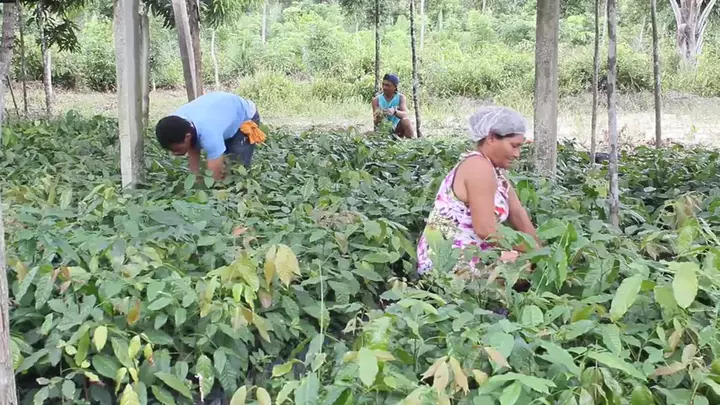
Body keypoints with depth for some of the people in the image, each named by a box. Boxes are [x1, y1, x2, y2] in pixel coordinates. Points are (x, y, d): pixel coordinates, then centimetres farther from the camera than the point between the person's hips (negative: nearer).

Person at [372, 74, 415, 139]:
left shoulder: (401, 97, -6)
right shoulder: (376, 100, -6)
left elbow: (405, 115, -24)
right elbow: (376, 124, -12)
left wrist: (394, 112, -46)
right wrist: (378, 119, -37)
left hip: (398, 129, -2)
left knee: (406, 120, -31)